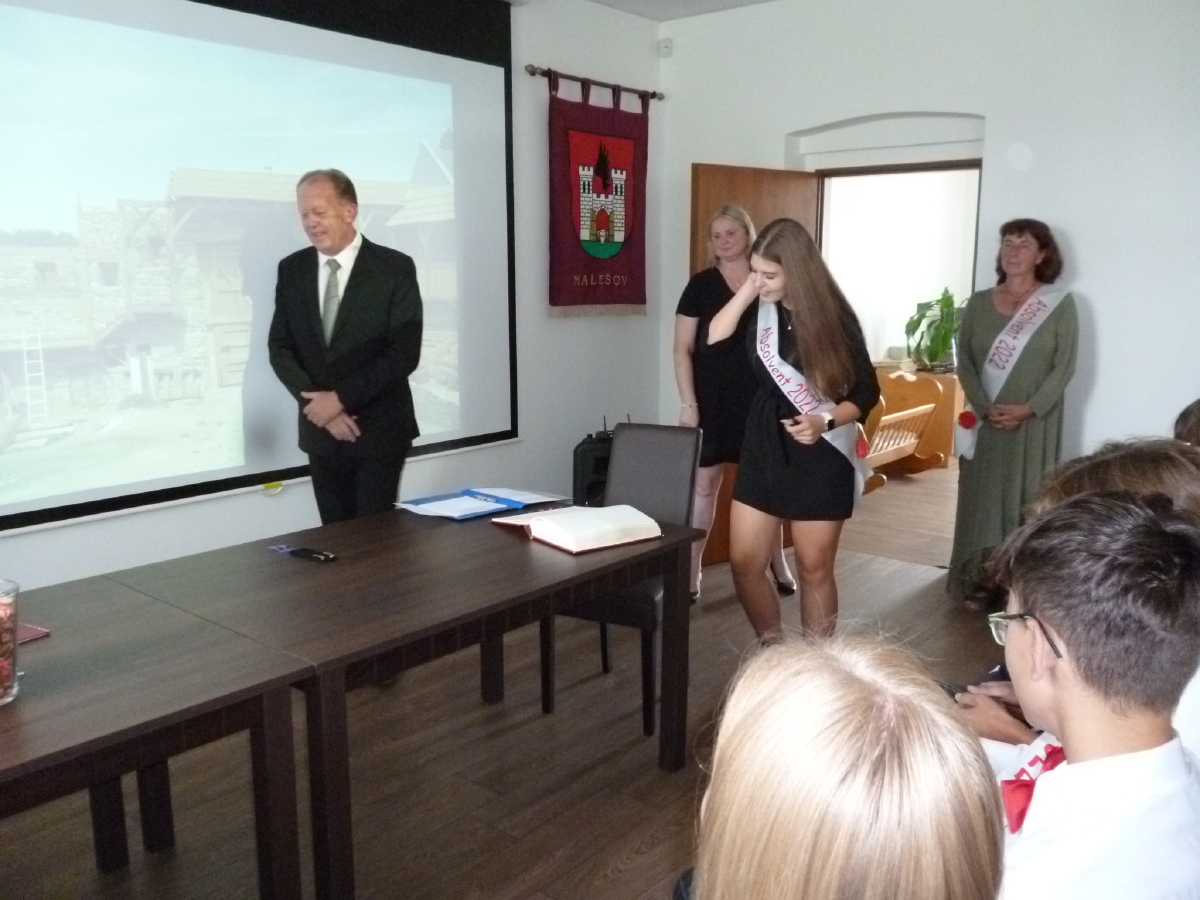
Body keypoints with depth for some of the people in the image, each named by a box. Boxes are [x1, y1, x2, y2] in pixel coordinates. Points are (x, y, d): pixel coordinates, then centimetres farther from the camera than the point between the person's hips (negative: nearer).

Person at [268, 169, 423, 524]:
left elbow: (404, 353, -13)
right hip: (320, 430, 4)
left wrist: (341, 398, -15)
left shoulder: (394, 268, -8)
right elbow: (280, 347, 5)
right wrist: (315, 401, -10)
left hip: (379, 429, -4)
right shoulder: (291, 270, 5)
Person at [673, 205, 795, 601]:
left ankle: (777, 562, 27)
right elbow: (682, 348, -4)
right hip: (713, 398, -2)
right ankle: (691, 571, 11)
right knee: (704, 482, 1)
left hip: (761, 397, 2)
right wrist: (688, 403, -11)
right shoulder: (701, 284, -2)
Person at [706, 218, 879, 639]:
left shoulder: (834, 317, -11)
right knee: (744, 562, 4)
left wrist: (825, 422, -23)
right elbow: (713, 344, -14)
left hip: (821, 457, -4)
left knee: (814, 569, 8)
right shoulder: (759, 308, 0)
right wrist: (746, 290, -16)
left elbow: (867, 391, -6)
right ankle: (772, 650, 26)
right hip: (763, 449, 4)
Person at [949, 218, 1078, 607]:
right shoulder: (978, 303, 6)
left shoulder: (1060, 304, -1)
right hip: (986, 420, 2)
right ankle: (977, 585, 15)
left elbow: (1064, 367, -5)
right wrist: (985, 406, -13)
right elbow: (964, 361, 2)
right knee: (982, 499, 6)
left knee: (1027, 500, 1)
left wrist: (1029, 408, -18)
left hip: (1035, 423, -2)